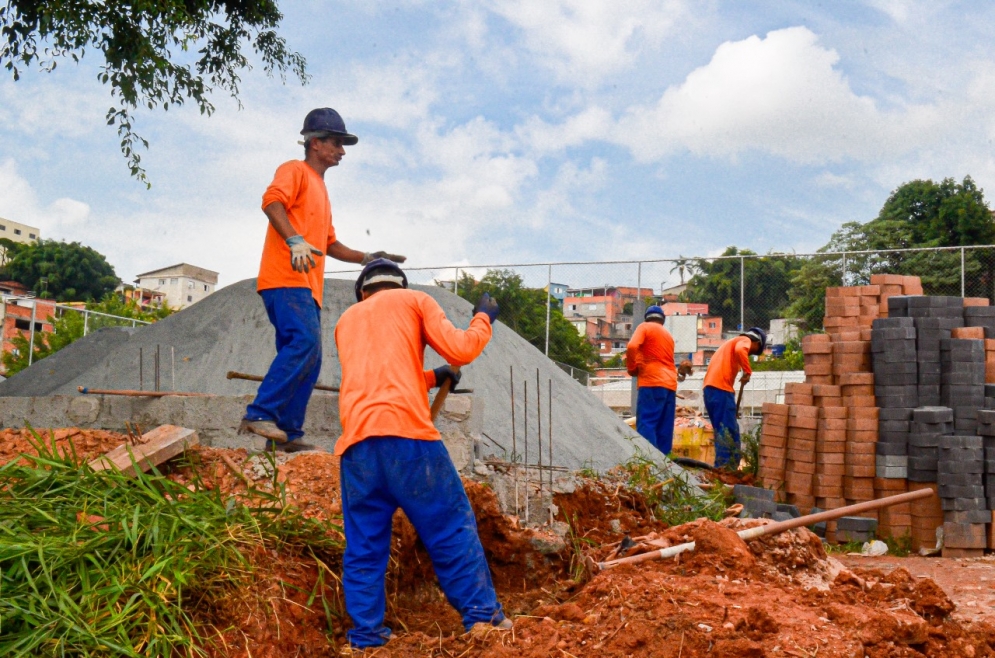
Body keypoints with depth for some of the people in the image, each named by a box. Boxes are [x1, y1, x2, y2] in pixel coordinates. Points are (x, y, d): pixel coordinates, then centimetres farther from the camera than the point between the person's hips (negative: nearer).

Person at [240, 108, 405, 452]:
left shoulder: (319, 189, 31)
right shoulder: (295, 171, 4)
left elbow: (329, 243, 34)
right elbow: (271, 200, -16)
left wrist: (367, 258, 24)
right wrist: (295, 241, -30)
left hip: (307, 286, 10)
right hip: (286, 279, -10)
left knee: (309, 360, 3)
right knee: (304, 342, -25)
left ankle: (287, 434, 3)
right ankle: (261, 414, -27)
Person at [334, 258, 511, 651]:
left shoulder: (346, 320, 29)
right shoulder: (415, 301, 16)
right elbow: (461, 351, 5)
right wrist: (484, 319, 23)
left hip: (356, 441, 4)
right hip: (405, 432, -4)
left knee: (364, 545, 8)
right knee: (452, 527, 4)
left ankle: (365, 636, 8)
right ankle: (482, 617, 5)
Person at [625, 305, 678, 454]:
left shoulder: (645, 327, 5)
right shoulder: (668, 334, 25)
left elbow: (632, 347, -12)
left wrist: (632, 368, 1)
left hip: (652, 382, -7)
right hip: (670, 384, 7)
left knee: (646, 424, -13)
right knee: (664, 428, 5)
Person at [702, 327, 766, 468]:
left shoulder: (732, 343, 32)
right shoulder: (744, 340, 5)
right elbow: (740, 350, -21)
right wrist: (747, 372, -15)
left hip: (710, 388, 9)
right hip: (721, 388, -9)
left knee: (722, 429, 13)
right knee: (728, 430, -8)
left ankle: (722, 466, 13)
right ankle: (724, 467, -12)